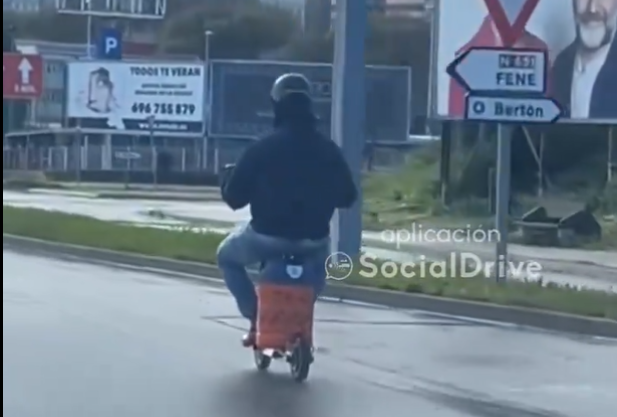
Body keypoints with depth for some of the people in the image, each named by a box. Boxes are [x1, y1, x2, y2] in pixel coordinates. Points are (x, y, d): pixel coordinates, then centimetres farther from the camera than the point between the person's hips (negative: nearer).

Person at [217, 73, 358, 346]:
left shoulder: (263, 147, -11)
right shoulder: (328, 149, 1)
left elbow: (234, 197, -6)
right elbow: (347, 198, 10)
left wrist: (227, 180, 16)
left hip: (268, 237, -3)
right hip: (313, 240, 3)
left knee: (228, 255, 26)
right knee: (320, 259, 38)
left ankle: (257, 317, 13)